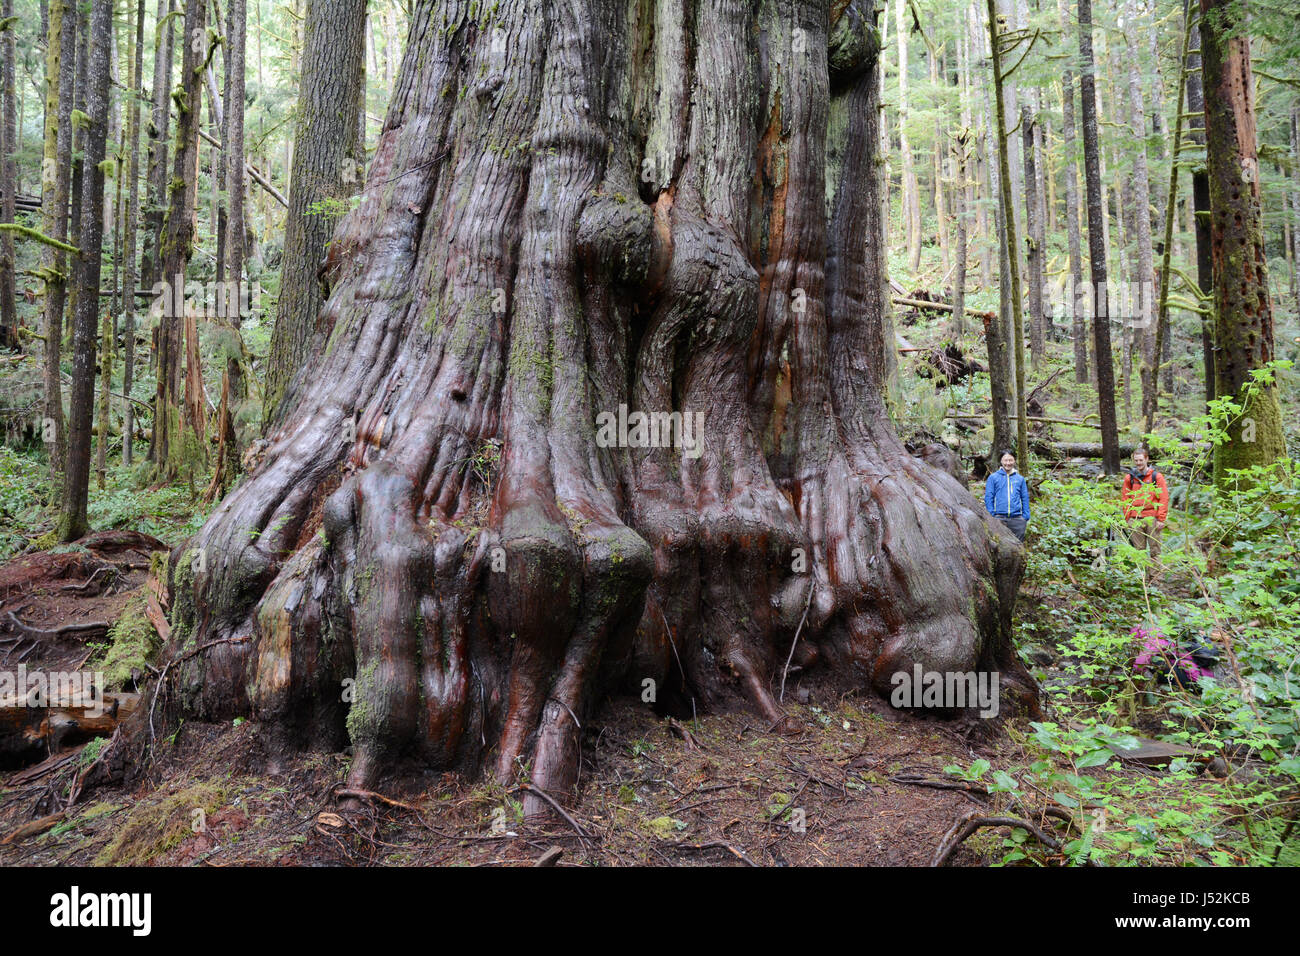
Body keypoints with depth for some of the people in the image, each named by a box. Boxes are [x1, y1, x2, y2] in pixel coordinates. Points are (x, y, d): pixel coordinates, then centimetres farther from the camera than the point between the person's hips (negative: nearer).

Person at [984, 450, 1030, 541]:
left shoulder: (1020, 478, 12)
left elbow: (1025, 498, 12)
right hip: (999, 518, -2)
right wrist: (991, 516, -6)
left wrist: (1026, 517, 3)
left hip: (1017, 518, 2)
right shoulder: (993, 477, 4)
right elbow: (988, 498, 2)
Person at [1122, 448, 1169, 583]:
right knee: (1139, 551, 4)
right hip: (1135, 520, 2)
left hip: (1152, 519, -2)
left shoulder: (1156, 476, 4)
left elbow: (1164, 499, 1)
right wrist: (1127, 518, 5)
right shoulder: (1129, 477, 10)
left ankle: (1155, 577, 4)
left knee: (1154, 550, 0)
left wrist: (1161, 519, -6)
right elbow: (1125, 499, 13)